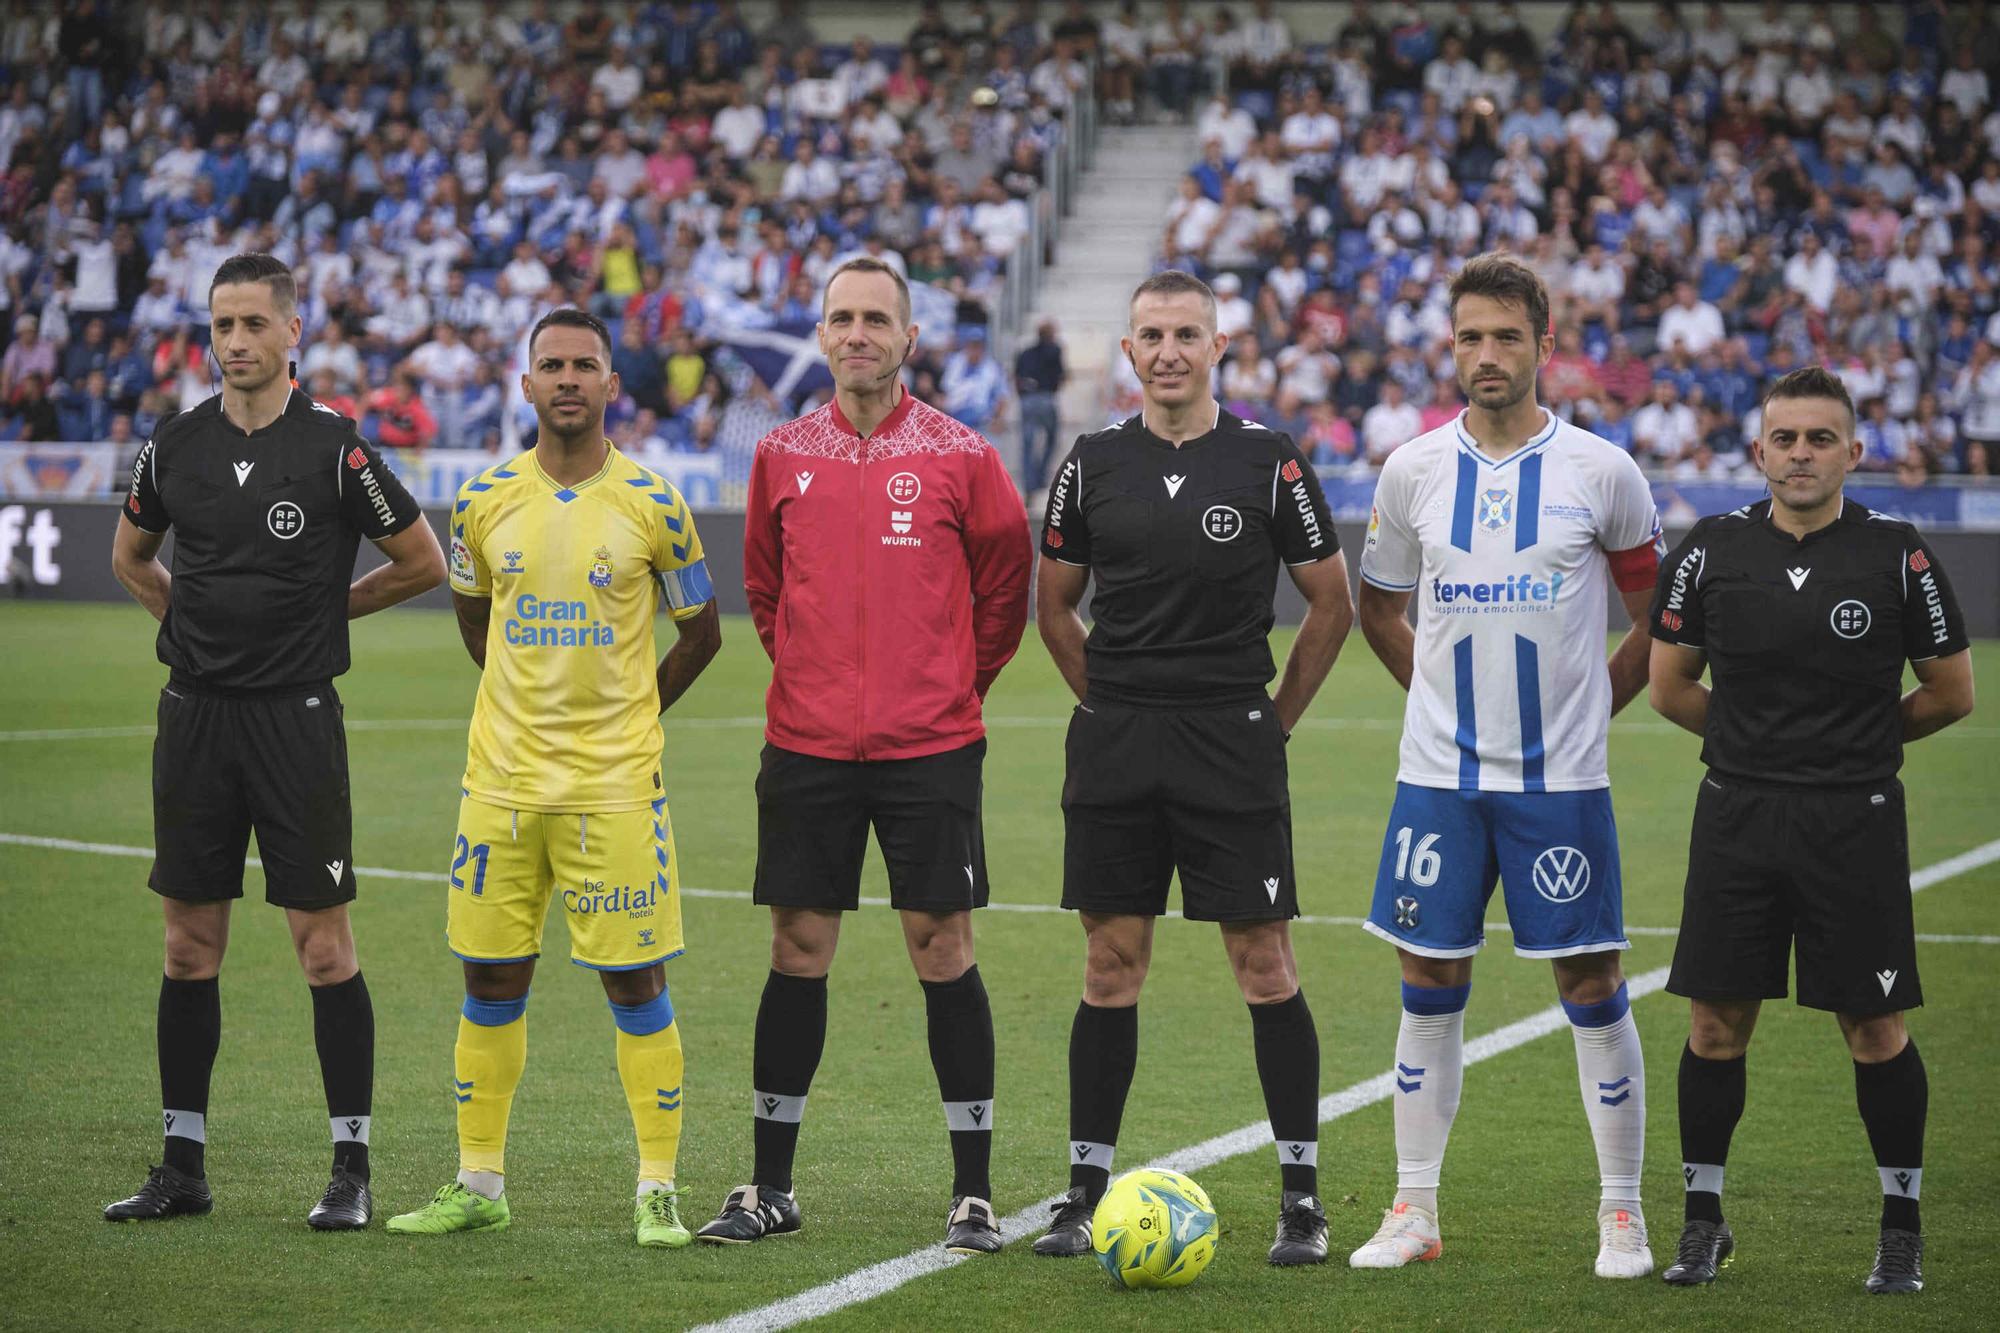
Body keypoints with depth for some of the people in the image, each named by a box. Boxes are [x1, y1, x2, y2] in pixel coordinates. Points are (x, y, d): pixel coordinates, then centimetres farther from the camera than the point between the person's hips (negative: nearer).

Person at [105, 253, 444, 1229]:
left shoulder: (333, 447, -6)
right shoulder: (175, 445, 6)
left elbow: (423, 563, 2)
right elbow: (130, 555, 23)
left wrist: (323, 606, 5)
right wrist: (191, 619, 11)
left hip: (296, 717, -4)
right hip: (194, 712, 4)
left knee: (324, 947, -3)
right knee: (189, 944, 7)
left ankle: (351, 1170, 4)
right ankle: (182, 1166, 15)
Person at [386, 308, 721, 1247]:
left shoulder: (652, 506, -4)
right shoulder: (484, 501, 4)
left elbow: (701, 634, 8)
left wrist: (625, 717, 7)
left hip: (615, 783, -3)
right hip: (501, 780, 3)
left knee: (635, 983, -2)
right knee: (491, 980, 6)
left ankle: (657, 1191, 6)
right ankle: (479, 1185, 17)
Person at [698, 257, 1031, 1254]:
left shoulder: (960, 456, -2)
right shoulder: (783, 456, 6)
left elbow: (1003, 584, 8)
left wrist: (955, 685, 8)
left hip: (930, 744, -2)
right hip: (805, 742, 2)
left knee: (942, 946, -2)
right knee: (797, 950, 5)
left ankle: (973, 1193, 5)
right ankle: (770, 1189, 14)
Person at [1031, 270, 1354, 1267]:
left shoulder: (1269, 461, -1)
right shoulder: (1094, 464, 6)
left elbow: (1331, 603, 6)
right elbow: (1053, 604, 16)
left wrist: (1272, 719, 4)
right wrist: (1114, 706, 10)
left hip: (1233, 745, -2)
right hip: (1114, 747, 2)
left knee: (1264, 964, -2)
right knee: (1111, 965, 5)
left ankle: (1301, 1194, 5)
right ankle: (1087, 1188, 11)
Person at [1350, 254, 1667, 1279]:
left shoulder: (1600, 472, -3)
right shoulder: (1412, 472, 3)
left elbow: (1658, 611, 8)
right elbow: (1378, 607, 17)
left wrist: (1595, 702, 3)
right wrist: (1445, 691, 8)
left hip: (1562, 776, -2)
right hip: (1439, 774, 2)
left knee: (1591, 984, 0)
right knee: (1430, 984, 5)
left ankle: (1622, 1214, 10)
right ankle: (1414, 1210, 14)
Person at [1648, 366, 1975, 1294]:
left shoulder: (1898, 557, -4)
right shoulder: (1711, 550, 1)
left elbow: (1951, 693, 7)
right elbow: (1670, 684, 12)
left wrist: (1858, 739, 10)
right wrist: (1758, 738, 11)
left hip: (1855, 823, -2)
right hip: (1736, 816, 2)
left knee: (1875, 1031, 2)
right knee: (1715, 1025, 4)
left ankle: (1902, 1227, 15)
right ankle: (1703, 1218, 17)